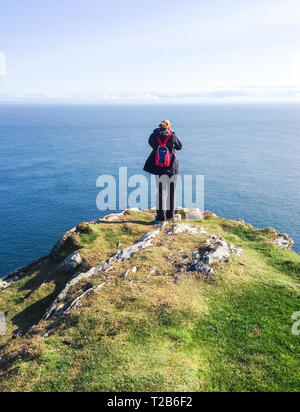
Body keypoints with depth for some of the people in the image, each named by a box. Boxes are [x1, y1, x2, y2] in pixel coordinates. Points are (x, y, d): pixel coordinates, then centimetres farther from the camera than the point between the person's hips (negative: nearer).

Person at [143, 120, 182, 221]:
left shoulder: (154, 136, -3)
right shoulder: (172, 136, -7)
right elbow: (179, 147, 9)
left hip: (158, 168, 1)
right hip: (172, 168, -1)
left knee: (161, 191, 8)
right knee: (171, 191, 11)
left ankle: (161, 214, 7)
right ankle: (170, 213, 17)